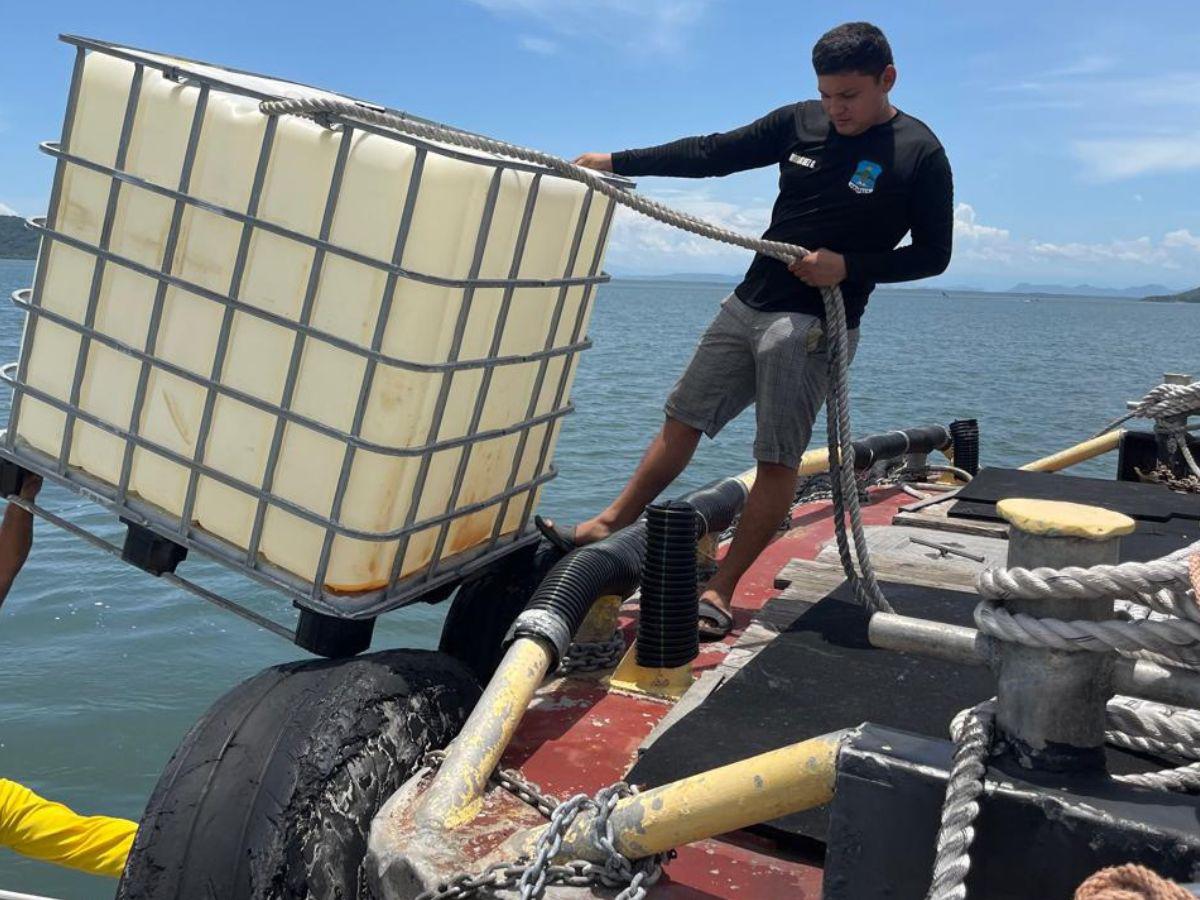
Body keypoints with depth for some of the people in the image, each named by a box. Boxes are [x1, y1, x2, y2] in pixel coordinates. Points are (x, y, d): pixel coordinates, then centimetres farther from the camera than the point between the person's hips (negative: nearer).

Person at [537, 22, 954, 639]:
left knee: (778, 458, -5)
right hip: (748, 303, 5)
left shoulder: (920, 154, -5)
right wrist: (616, 162, 6)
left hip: (814, 325, -5)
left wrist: (849, 267, -16)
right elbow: (712, 154, 9)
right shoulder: (800, 123, 7)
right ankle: (607, 526, 21)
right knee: (683, 418, 9)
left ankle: (720, 592, 3)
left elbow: (933, 254, -3)